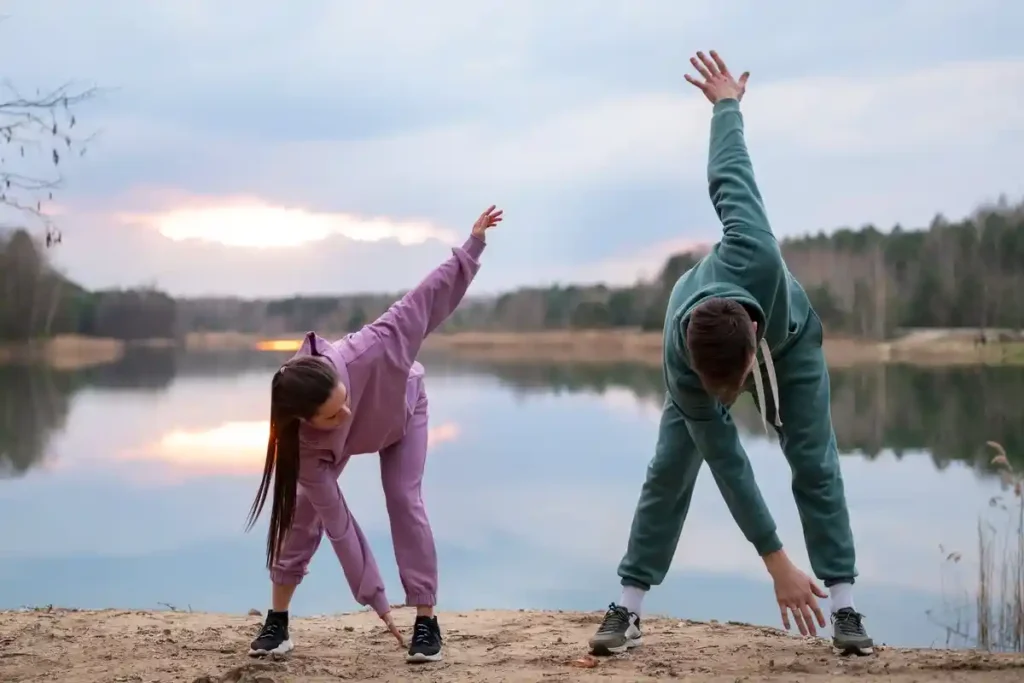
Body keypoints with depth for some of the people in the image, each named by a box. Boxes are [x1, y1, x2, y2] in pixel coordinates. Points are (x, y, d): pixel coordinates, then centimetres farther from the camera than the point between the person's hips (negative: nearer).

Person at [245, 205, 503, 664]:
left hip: (402, 408, 0)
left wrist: (473, 246, -34)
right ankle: (277, 619, 3)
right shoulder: (304, 445, -42)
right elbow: (336, 521, -36)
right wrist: (372, 595, -32)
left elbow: (424, 303, -37)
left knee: (404, 500, -12)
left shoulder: (363, 355, -49)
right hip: (350, 438, 0)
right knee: (306, 506, -10)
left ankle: (427, 621, -6)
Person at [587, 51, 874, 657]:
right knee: (670, 469, -8)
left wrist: (727, 103, -9)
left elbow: (730, 175, -32)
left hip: (792, 339, 1)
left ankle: (846, 607, 1)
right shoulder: (683, 365, -43)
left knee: (815, 464, -3)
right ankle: (628, 609, -1)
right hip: (710, 351, -1)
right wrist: (777, 565, -37)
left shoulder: (755, 257, -49)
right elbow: (728, 463, -37)